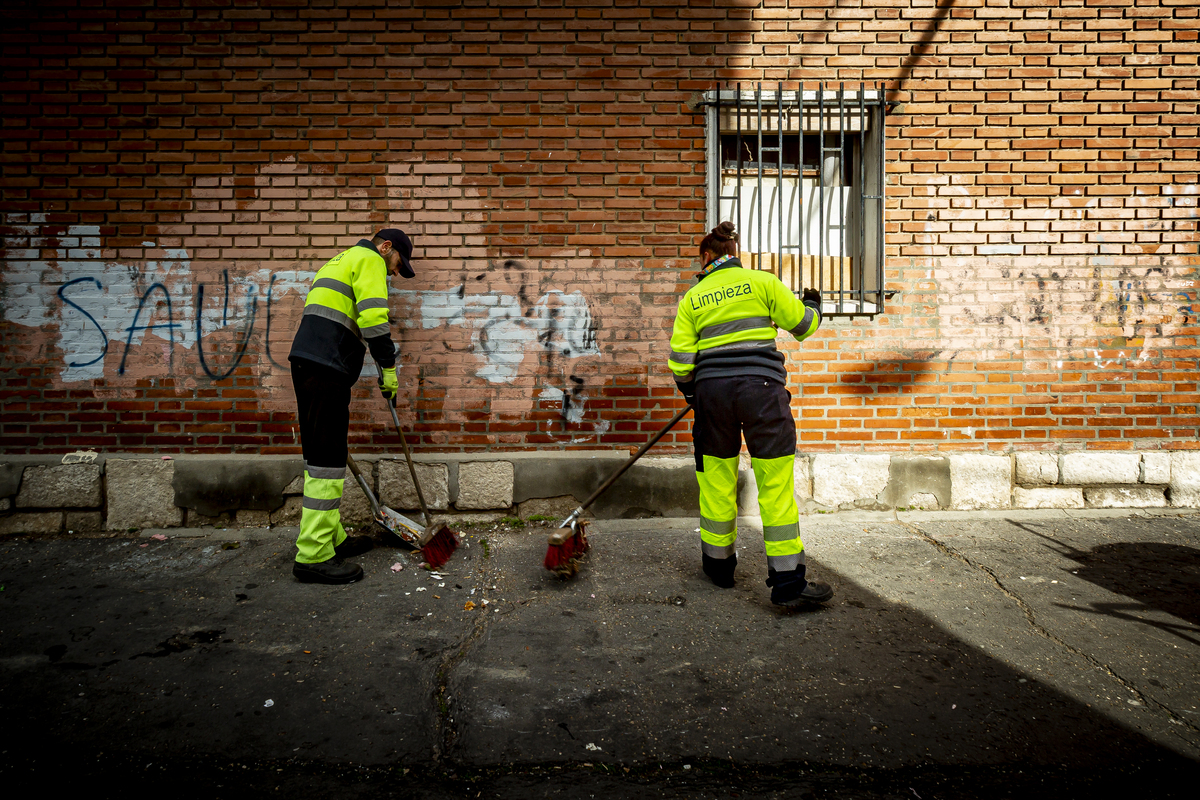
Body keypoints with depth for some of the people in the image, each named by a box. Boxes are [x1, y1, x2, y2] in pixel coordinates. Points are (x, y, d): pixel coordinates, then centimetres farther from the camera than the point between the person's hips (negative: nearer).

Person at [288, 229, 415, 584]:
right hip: (326, 368, -10)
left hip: (307, 363, 10)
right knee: (327, 459, -10)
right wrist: (389, 370, -7)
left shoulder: (342, 260, 31)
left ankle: (331, 537, 21)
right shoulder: (368, 259, 1)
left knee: (323, 453, 13)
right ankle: (313, 555, -7)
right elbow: (373, 318, -14)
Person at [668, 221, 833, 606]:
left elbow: (680, 360, 5)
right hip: (760, 386, -2)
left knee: (716, 478, 14)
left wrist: (691, 393, 23)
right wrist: (814, 306, 31)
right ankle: (788, 580, 2)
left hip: (711, 388, 3)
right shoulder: (761, 281, 4)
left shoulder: (692, 297, 9)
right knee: (776, 481, 0)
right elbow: (801, 322, 8)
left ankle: (719, 564, 28)